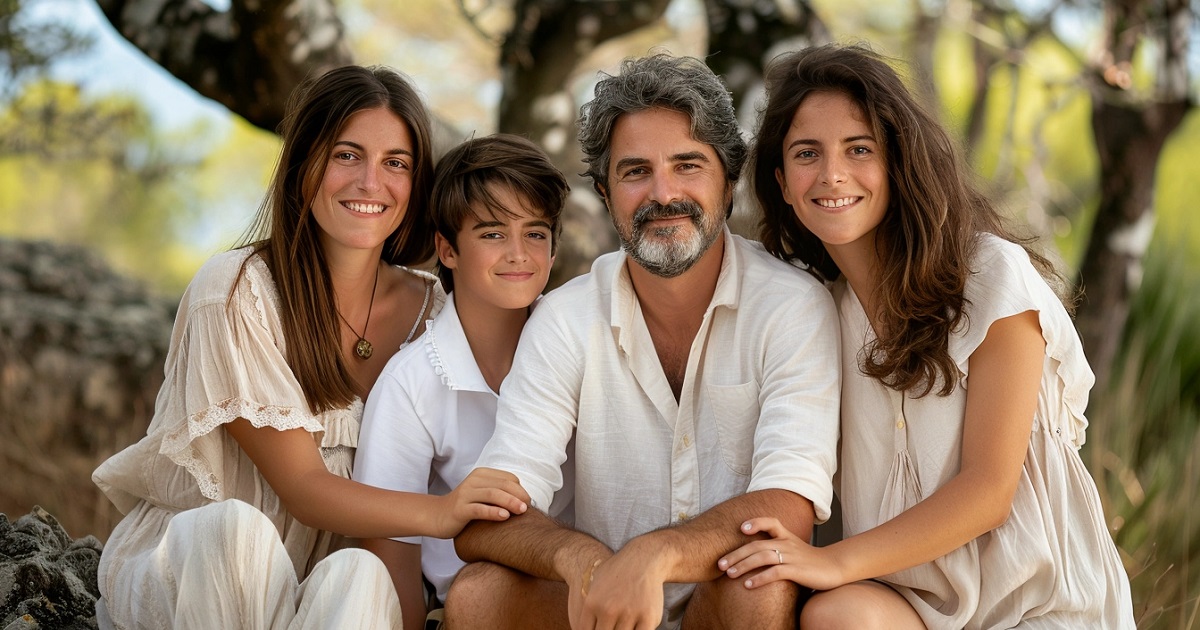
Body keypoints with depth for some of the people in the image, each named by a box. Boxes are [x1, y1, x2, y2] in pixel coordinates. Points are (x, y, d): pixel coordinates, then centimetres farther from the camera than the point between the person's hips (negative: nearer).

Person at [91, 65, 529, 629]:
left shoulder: (428, 308, -1)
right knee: (233, 525, -36)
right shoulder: (234, 292, -15)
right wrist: (438, 514, -35)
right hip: (179, 568, -2)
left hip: (309, 584, 2)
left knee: (358, 574, -33)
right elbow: (302, 488, -18)